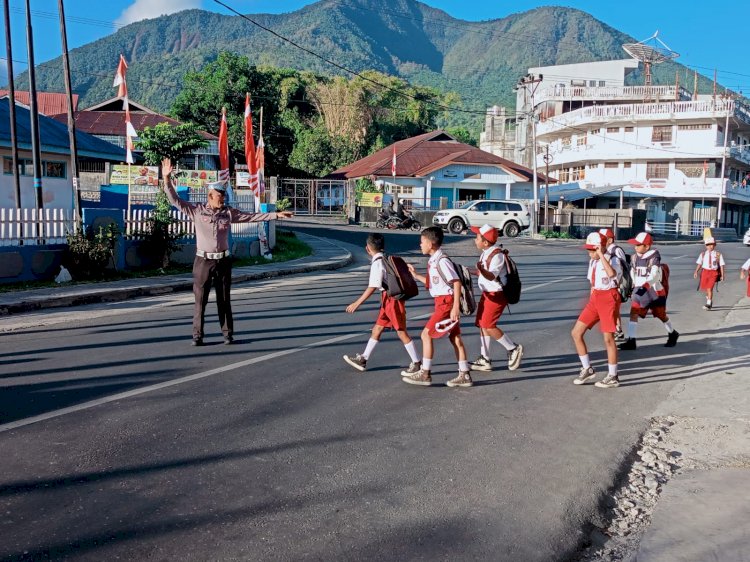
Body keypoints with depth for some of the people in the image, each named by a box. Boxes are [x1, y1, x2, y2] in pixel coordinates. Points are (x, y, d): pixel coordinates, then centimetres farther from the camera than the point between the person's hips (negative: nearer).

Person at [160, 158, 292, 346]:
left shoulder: (228, 213, 5)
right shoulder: (197, 210, 0)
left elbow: (252, 216, 5)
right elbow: (175, 200, -1)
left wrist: (275, 215, 1)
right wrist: (167, 179, -10)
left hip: (223, 261, 2)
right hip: (203, 261, -2)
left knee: (224, 300, 8)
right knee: (200, 300, 1)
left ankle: (228, 334, 16)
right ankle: (197, 335, 9)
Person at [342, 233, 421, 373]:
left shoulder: (377, 263, -18)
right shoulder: (384, 259, 8)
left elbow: (372, 287, -22)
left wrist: (357, 303, -20)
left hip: (393, 299, -9)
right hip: (388, 299, 9)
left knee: (401, 332, -2)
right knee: (377, 329, 13)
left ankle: (417, 363, 7)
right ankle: (363, 359, 21)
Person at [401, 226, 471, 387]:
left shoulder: (442, 261, -17)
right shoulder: (433, 261, 13)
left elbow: (456, 282, -22)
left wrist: (456, 307, -25)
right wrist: (416, 275, 23)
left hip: (447, 303, -10)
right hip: (442, 302, 10)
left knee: (426, 334, -5)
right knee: (455, 338, 10)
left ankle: (425, 373, 2)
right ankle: (464, 375, 15)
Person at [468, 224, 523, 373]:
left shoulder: (497, 255, -20)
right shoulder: (486, 253, 8)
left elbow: (492, 276, -33)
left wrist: (481, 270, -51)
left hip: (497, 295, -10)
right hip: (487, 293, 10)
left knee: (488, 325, -12)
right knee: (482, 325, 10)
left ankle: (513, 349, 4)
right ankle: (484, 360, 18)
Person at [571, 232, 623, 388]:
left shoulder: (613, 259, -13)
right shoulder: (592, 261, 11)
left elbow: (611, 273, -37)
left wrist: (601, 254, -30)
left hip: (609, 299, -8)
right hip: (594, 299, 8)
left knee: (608, 338, -2)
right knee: (576, 333, 3)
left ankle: (613, 377, 12)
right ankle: (587, 369, 16)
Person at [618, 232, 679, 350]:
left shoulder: (654, 258, -16)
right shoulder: (634, 258, 2)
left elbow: (654, 276, -28)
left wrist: (645, 286, -42)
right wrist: (633, 287, 11)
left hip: (654, 291, -5)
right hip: (639, 290, 5)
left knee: (661, 315, 13)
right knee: (633, 313, -12)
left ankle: (672, 334, 39)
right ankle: (631, 341, -13)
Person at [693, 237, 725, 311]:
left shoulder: (718, 254, -1)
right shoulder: (703, 254, 7)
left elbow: (721, 265, 1)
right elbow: (699, 263, 7)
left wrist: (722, 275, -2)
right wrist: (696, 272, -3)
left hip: (714, 272, -4)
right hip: (705, 271, 4)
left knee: (710, 288, -14)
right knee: (705, 288, 14)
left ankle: (708, 304, -10)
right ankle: (710, 300, 39)